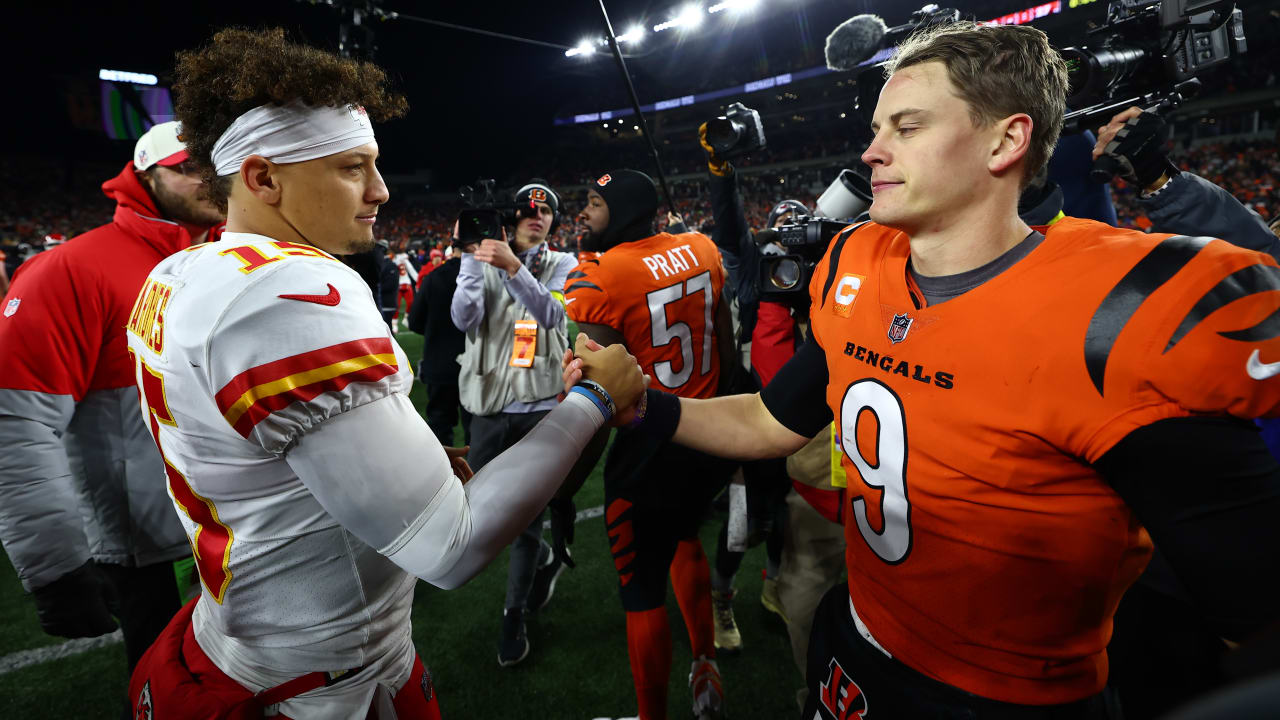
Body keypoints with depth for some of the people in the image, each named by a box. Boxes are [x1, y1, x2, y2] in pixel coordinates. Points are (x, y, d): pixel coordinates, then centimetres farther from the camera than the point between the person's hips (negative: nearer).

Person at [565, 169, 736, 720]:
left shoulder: (596, 280, -19)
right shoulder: (701, 251, 1)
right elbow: (726, 350, 10)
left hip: (650, 449, -7)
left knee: (643, 591, 10)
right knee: (683, 535, 31)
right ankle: (705, 669, 44)